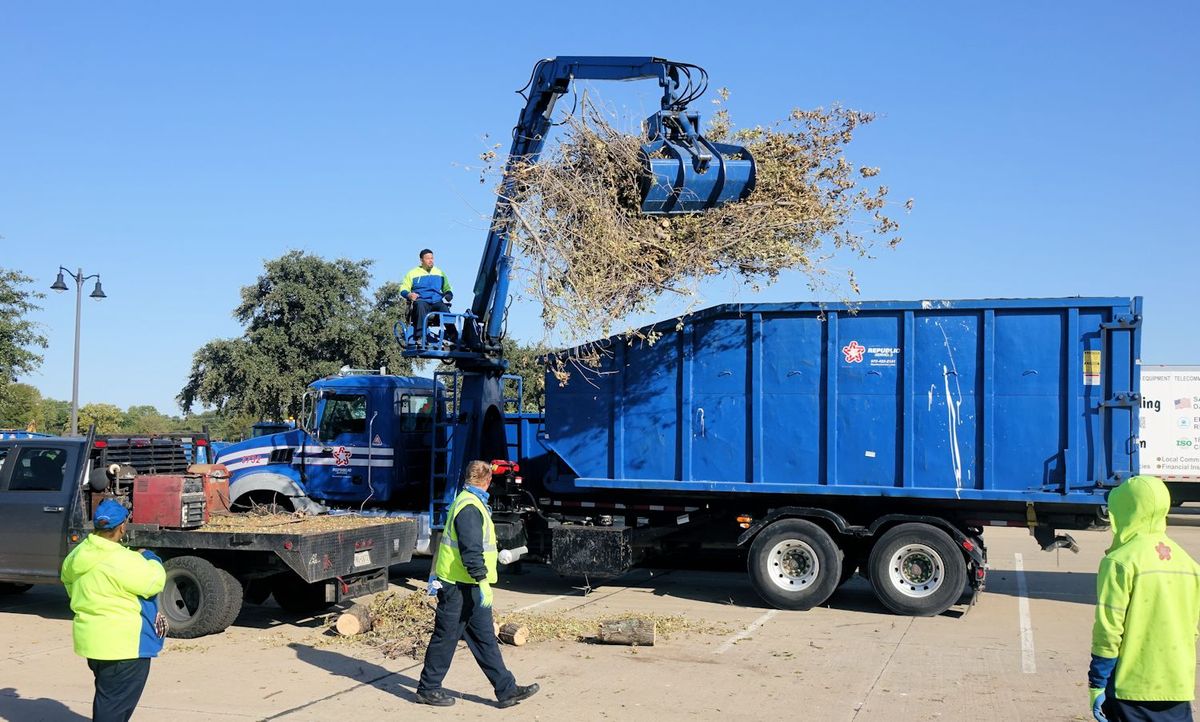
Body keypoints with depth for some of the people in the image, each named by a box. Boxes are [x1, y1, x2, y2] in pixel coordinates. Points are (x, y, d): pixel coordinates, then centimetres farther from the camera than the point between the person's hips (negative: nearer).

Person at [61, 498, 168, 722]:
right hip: (122, 644, -9)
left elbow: (69, 583, 18)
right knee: (115, 702, -1)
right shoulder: (122, 561, -24)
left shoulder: (78, 555, 4)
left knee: (106, 695, 25)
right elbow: (154, 582, -16)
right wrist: (149, 559, 2)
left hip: (92, 639, 9)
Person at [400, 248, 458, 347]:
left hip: (437, 302, 2)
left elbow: (447, 290, 31)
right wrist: (409, 294, -11)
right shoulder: (413, 273, 18)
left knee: (444, 308, -34)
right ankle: (420, 337, -51)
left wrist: (448, 295, 6)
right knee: (420, 305, -39)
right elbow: (403, 289, 13)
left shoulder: (439, 272, 27)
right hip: (422, 301, -2)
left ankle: (453, 336, -45)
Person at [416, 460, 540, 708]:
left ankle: (506, 690, 12)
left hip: (469, 587, 10)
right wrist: (483, 581, -24)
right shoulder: (470, 508, -19)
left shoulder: (473, 503, 14)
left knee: (485, 638, 9)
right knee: (445, 637, 2)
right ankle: (428, 688, 15)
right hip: (460, 587, -10)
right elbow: (471, 551, -25)